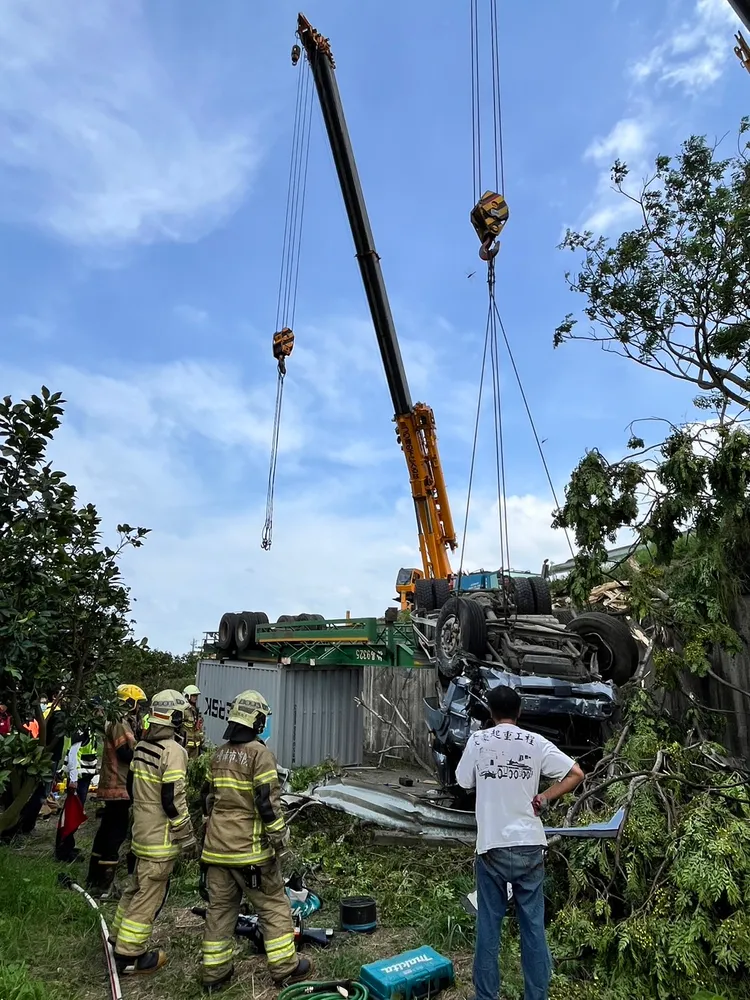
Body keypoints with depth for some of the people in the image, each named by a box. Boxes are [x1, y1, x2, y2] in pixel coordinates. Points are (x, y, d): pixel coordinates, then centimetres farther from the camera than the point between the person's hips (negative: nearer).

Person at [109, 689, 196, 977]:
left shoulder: (142, 746, 4)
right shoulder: (173, 750, -23)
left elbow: (132, 786, 14)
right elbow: (173, 800, -23)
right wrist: (187, 837, -12)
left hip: (142, 831, 9)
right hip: (161, 836, -8)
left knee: (136, 887, 23)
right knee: (149, 895, 4)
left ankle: (119, 938, 36)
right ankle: (129, 956, 13)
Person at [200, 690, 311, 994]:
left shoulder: (219, 754, 8)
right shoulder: (259, 752, -15)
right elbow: (267, 801, -18)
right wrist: (279, 837, -10)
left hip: (217, 845, 7)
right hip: (249, 846, -7)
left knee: (219, 907, 15)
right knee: (274, 906, 7)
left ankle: (214, 973, 23)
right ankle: (285, 968, 15)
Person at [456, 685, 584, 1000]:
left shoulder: (478, 741, -4)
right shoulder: (536, 743, -2)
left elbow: (464, 782, 7)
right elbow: (576, 774, -3)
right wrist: (544, 798, 2)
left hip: (491, 847, -1)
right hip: (529, 846, 1)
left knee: (488, 927, 11)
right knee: (533, 926, 13)